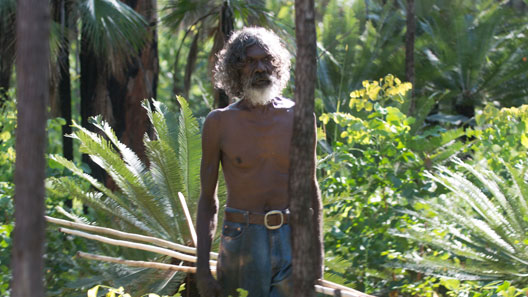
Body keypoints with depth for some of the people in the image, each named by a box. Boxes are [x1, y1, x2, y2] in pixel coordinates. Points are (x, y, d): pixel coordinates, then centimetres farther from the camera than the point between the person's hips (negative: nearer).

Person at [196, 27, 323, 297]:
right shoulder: (219, 123, 1)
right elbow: (207, 200, 4)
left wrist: (317, 252, 12)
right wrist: (202, 269, -4)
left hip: (291, 244, 0)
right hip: (240, 244, 0)